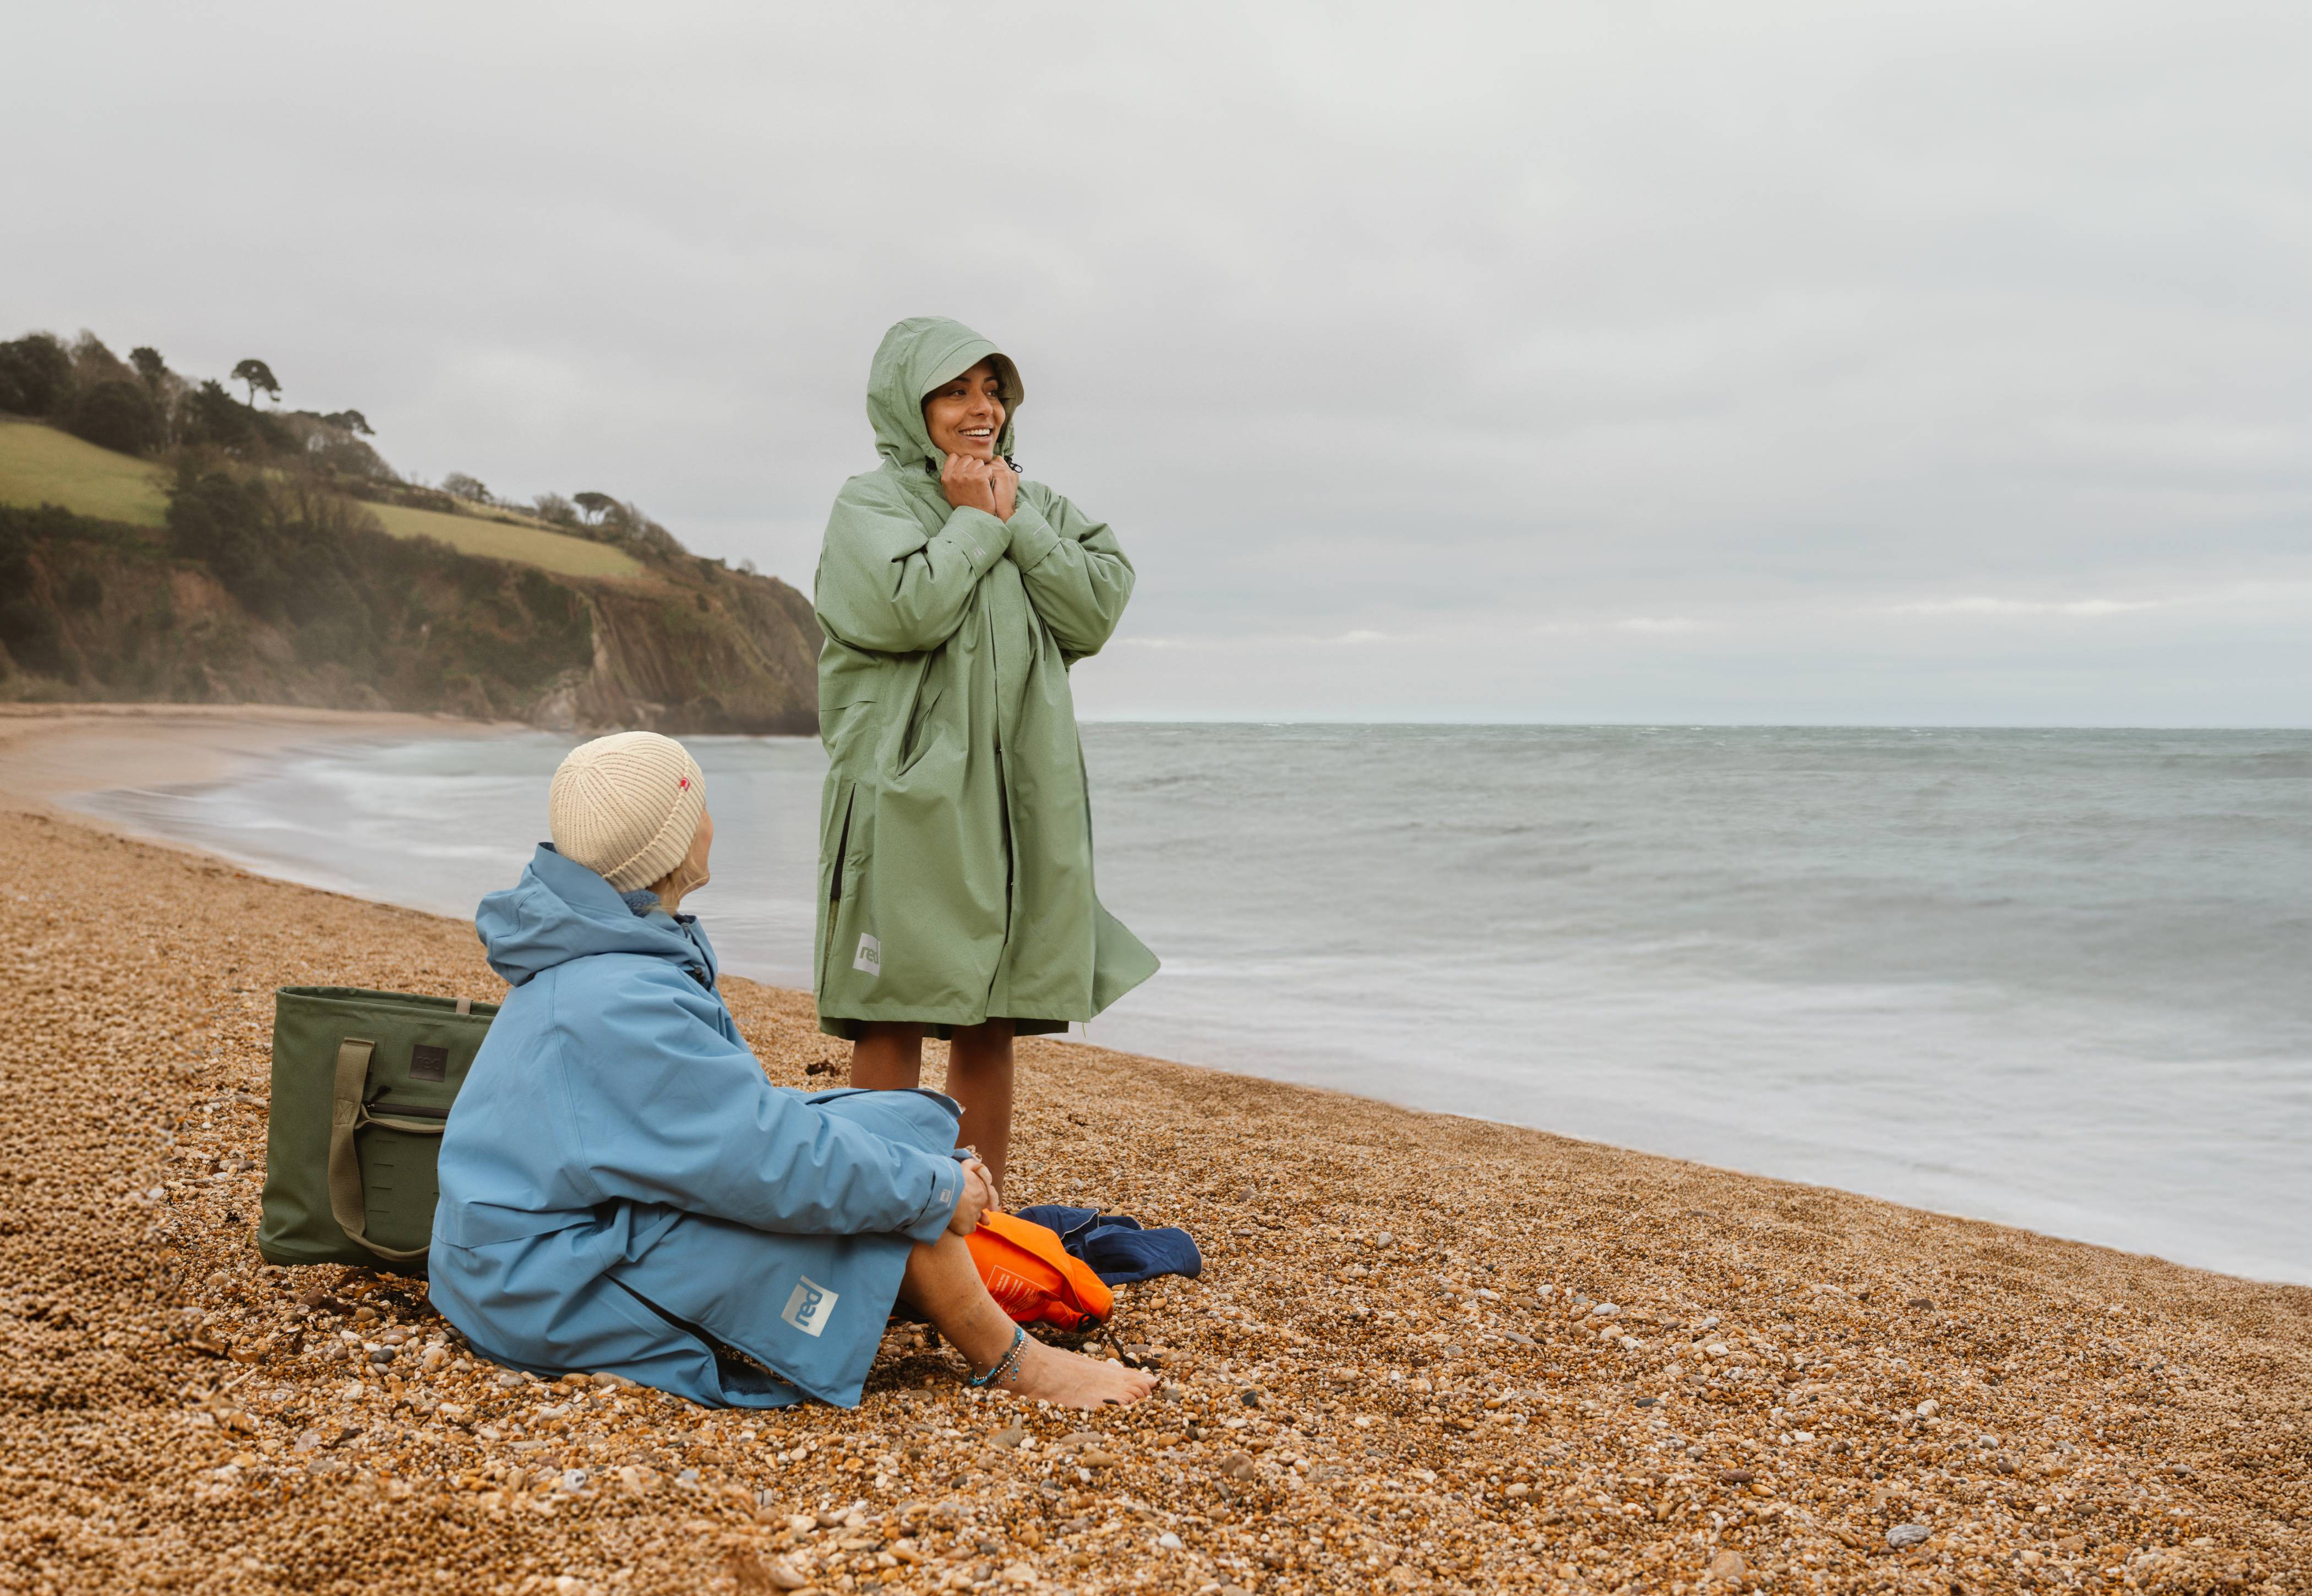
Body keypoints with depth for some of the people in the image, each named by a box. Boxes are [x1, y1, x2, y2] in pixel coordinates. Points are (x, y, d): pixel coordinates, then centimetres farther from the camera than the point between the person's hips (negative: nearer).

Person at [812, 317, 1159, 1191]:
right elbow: (910, 609, -18)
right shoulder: (869, 503, 0)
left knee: (993, 1025, 9)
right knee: (894, 1021, -4)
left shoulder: (1037, 507, 16)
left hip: (1020, 801, 5)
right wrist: (974, 523, -6)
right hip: (910, 798, -5)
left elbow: (1098, 612, 2)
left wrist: (1016, 520, -3)